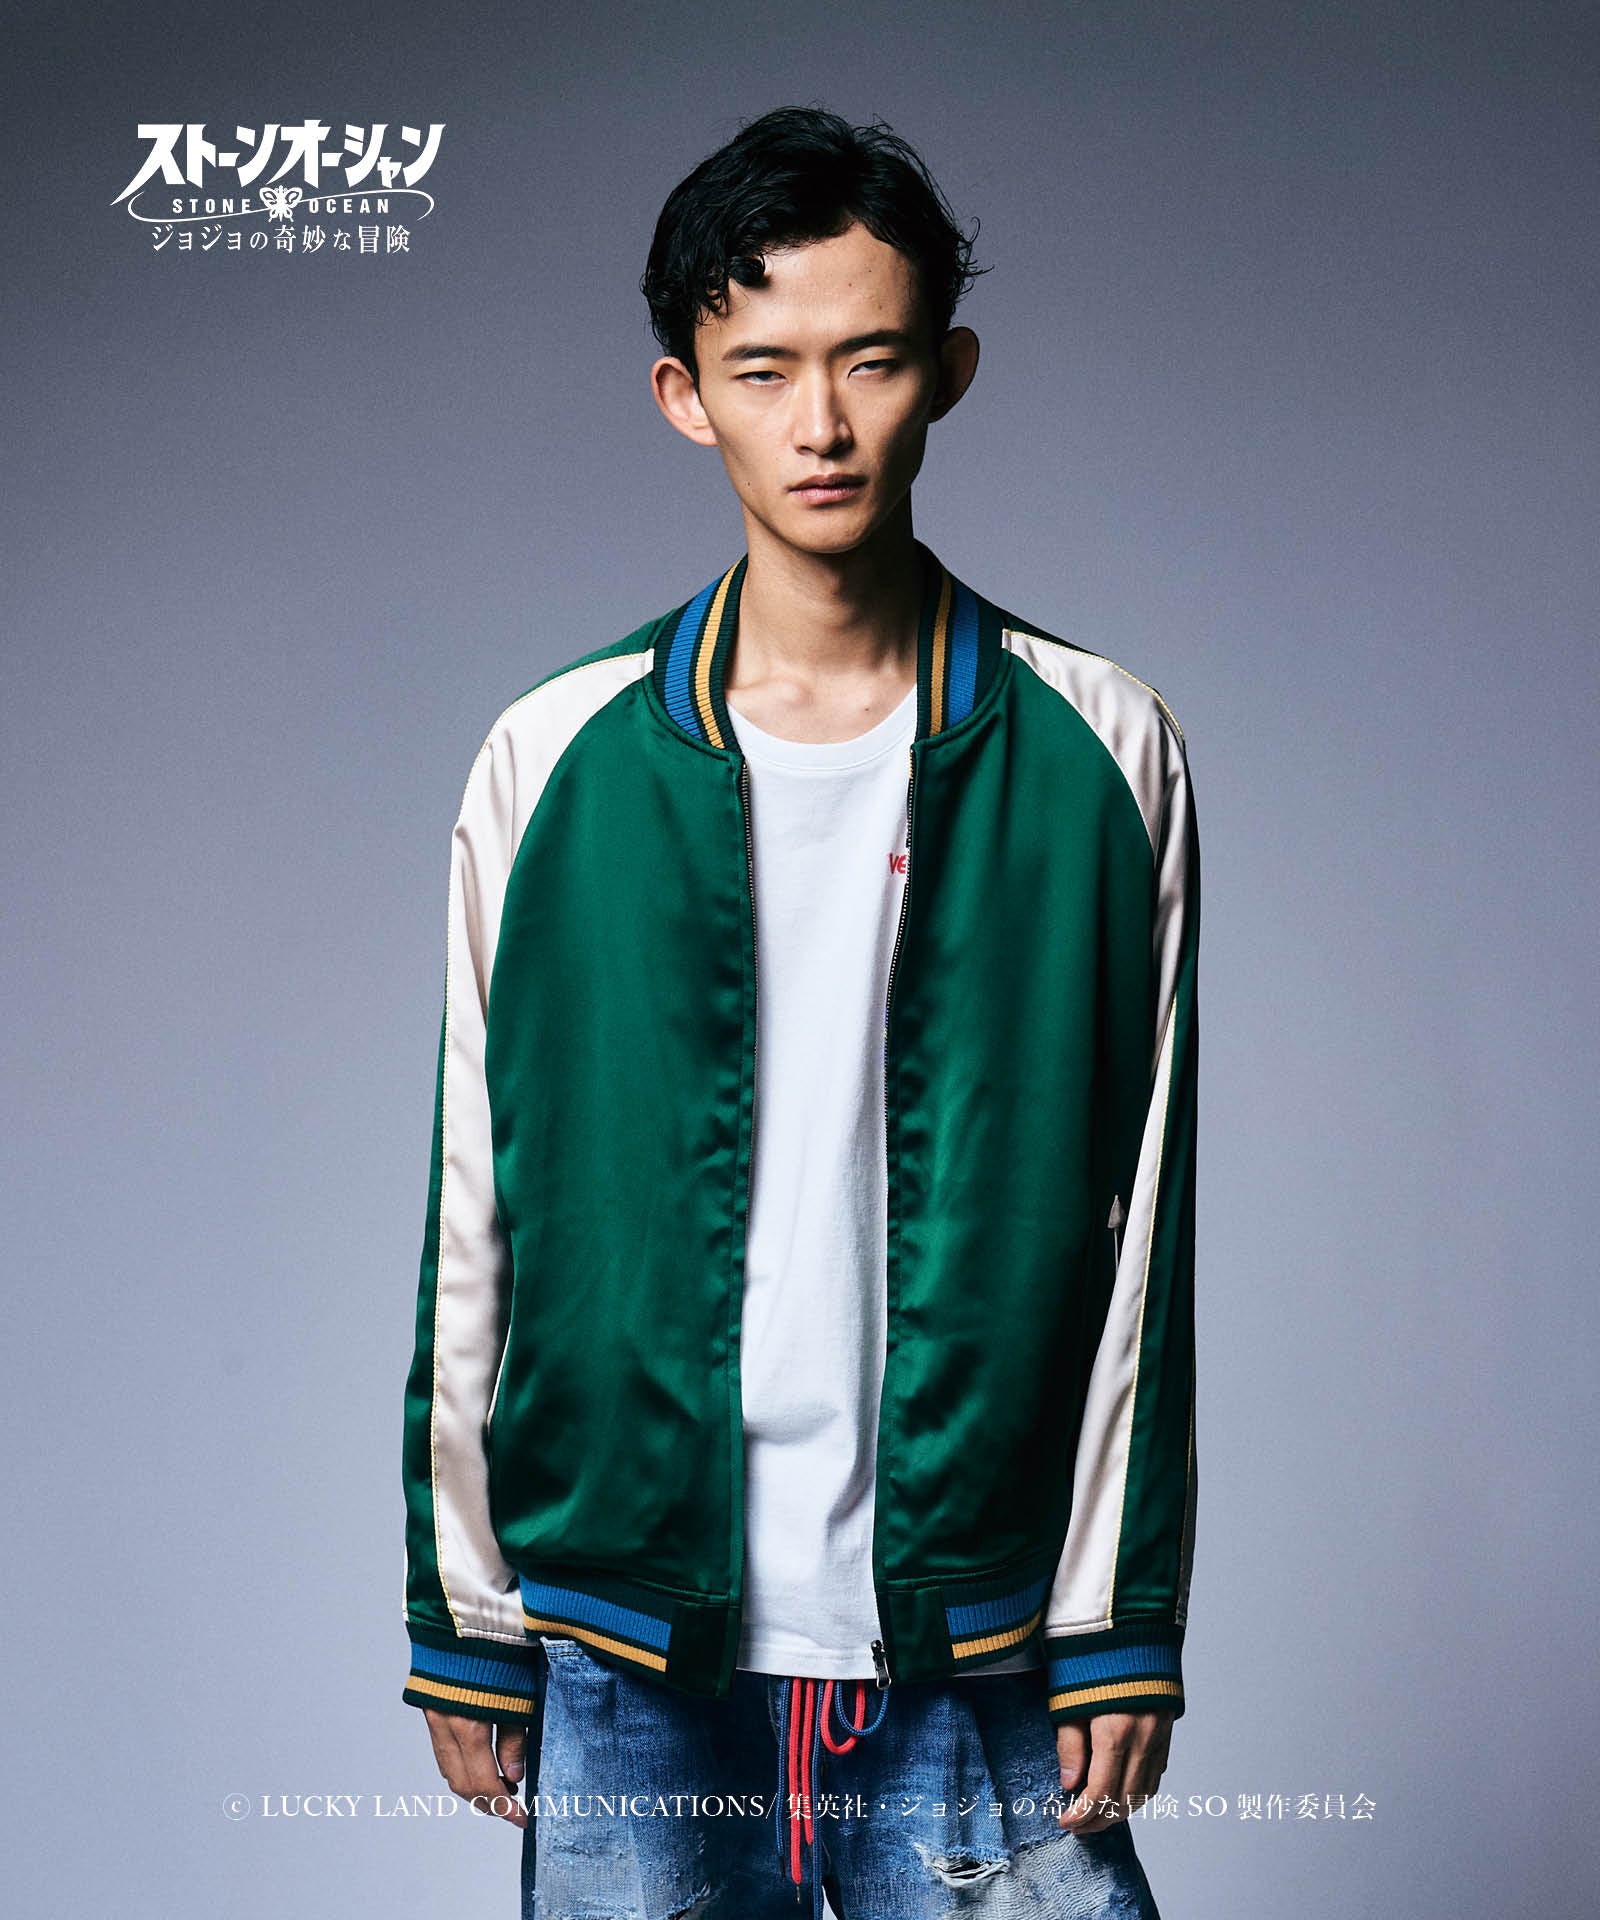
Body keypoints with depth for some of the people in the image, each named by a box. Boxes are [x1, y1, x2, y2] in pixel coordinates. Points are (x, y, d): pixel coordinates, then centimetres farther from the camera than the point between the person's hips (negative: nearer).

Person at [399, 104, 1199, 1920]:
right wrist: (463, 1618, 6)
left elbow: (1137, 1220, 1)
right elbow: (475, 1221, 5)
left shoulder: (1097, 752, 0)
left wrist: (1123, 1626, -1)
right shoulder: (554, 760, 1)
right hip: (629, 1656, 1)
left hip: (977, 1640, 0)